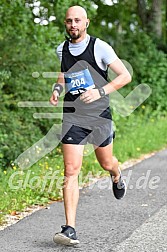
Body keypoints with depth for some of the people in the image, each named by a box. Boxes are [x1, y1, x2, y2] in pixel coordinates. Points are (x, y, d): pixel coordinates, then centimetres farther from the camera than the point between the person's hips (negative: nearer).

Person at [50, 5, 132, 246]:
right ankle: (70, 229, -11)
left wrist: (101, 92, -23)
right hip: (72, 116, 2)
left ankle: (117, 177, 57)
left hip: (99, 115, -2)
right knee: (71, 170, -9)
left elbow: (125, 76, -10)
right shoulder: (62, 49, 5)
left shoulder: (99, 47, -9)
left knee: (106, 163, 16)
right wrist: (58, 87, 5)